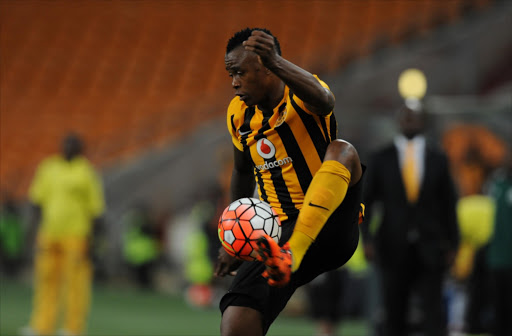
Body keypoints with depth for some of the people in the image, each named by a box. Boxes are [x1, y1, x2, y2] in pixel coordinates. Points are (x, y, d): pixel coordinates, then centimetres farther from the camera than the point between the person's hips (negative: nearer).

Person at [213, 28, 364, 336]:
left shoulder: (300, 96, -8)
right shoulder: (239, 114, 11)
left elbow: (324, 101, -35)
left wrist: (275, 62, -51)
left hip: (329, 230, -5)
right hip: (277, 238, 5)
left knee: (342, 151, -34)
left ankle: (290, 255, -47)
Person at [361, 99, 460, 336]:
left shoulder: (438, 159, 8)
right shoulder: (380, 159, 6)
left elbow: (448, 205, 10)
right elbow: (365, 201, 4)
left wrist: (452, 245, 5)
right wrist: (366, 237, -9)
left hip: (429, 252, 0)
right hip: (393, 250, 0)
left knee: (433, 312, -10)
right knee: (393, 316, 3)